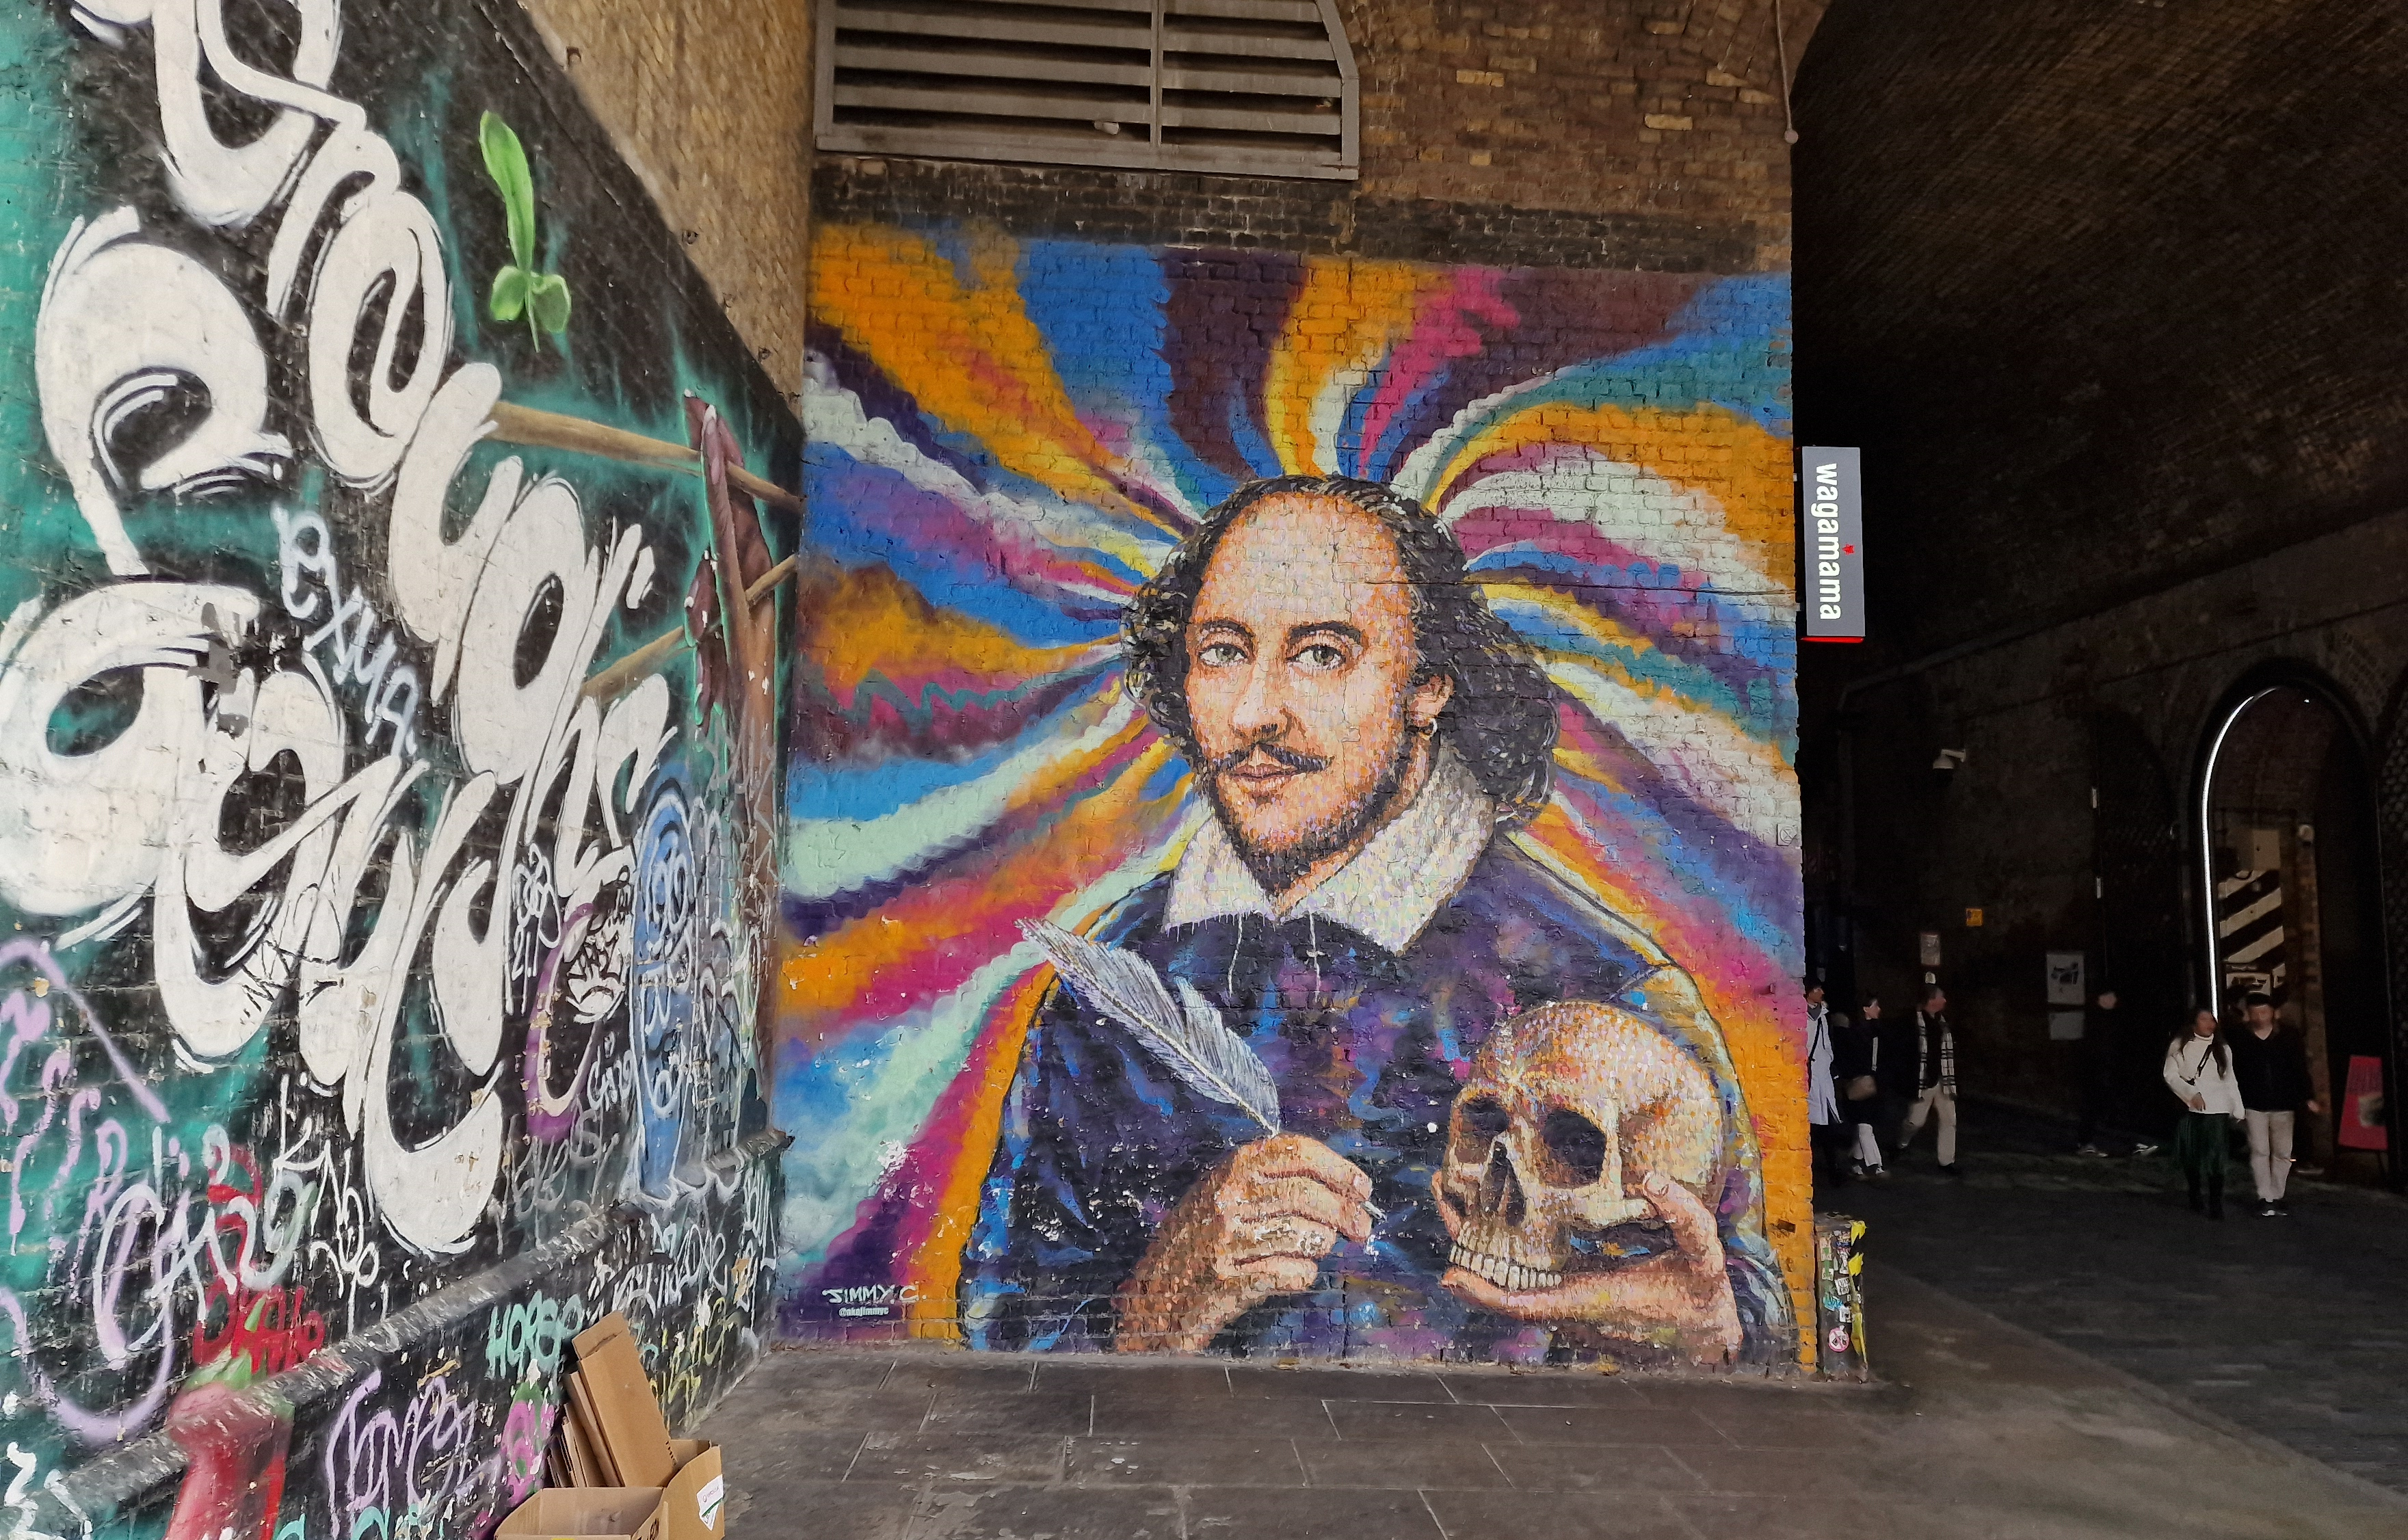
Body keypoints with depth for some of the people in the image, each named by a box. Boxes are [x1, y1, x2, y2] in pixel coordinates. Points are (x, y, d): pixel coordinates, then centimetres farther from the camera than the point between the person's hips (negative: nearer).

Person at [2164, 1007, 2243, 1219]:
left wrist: (2238, 1110, 10)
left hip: (2218, 1110, 1)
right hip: (2189, 1110, -1)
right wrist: (2191, 1094, -13)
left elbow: (2230, 1081, 15)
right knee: (2190, 1158, 6)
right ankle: (2195, 1196, 27)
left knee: (2216, 1161, -7)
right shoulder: (2180, 1045, 3)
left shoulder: (2222, 1049, 11)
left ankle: (2216, 1205, -2)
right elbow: (2170, 1075, -1)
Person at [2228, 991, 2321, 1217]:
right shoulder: (2240, 1039, -2)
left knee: (2282, 1153, 6)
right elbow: (2234, 1073, 0)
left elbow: (2300, 1070, 2)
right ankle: (2266, 1199, 3)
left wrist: (2308, 1098, -5)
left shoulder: (2289, 1037, 0)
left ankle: (2278, 1197, 16)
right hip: (2254, 1105, -1)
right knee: (2260, 1152, -1)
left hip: (2284, 1105, 1)